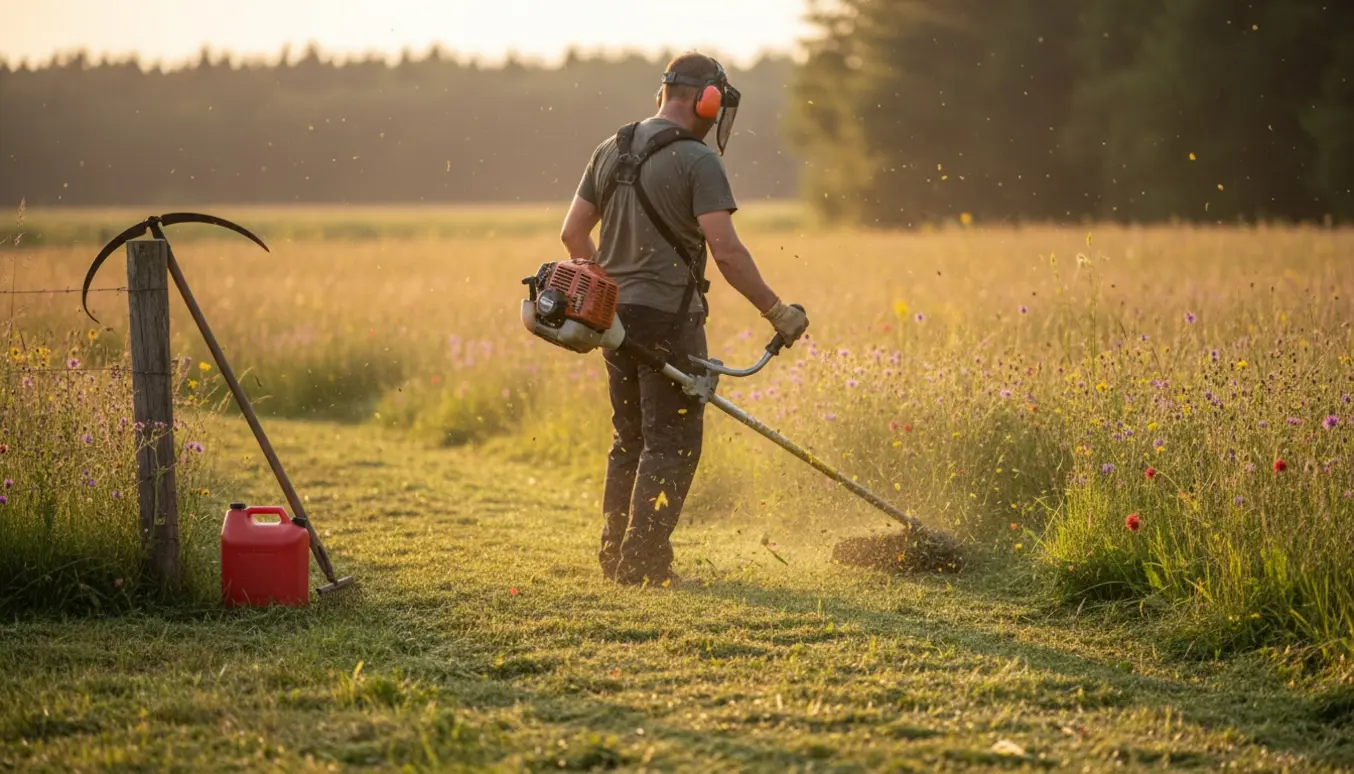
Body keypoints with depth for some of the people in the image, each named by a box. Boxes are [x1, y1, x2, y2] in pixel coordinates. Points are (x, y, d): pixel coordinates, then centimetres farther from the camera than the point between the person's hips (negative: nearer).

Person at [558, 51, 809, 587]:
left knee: (630, 439, 17)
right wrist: (776, 312, -14)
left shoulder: (611, 151, 9)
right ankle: (644, 563, -3)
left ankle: (615, 557, 19)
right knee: (672, 444, -1)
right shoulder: (697, 161, -13)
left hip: (615, 316, 7)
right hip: (669, 317, -7)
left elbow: (573, 233, 12)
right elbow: (726, 250, -20)